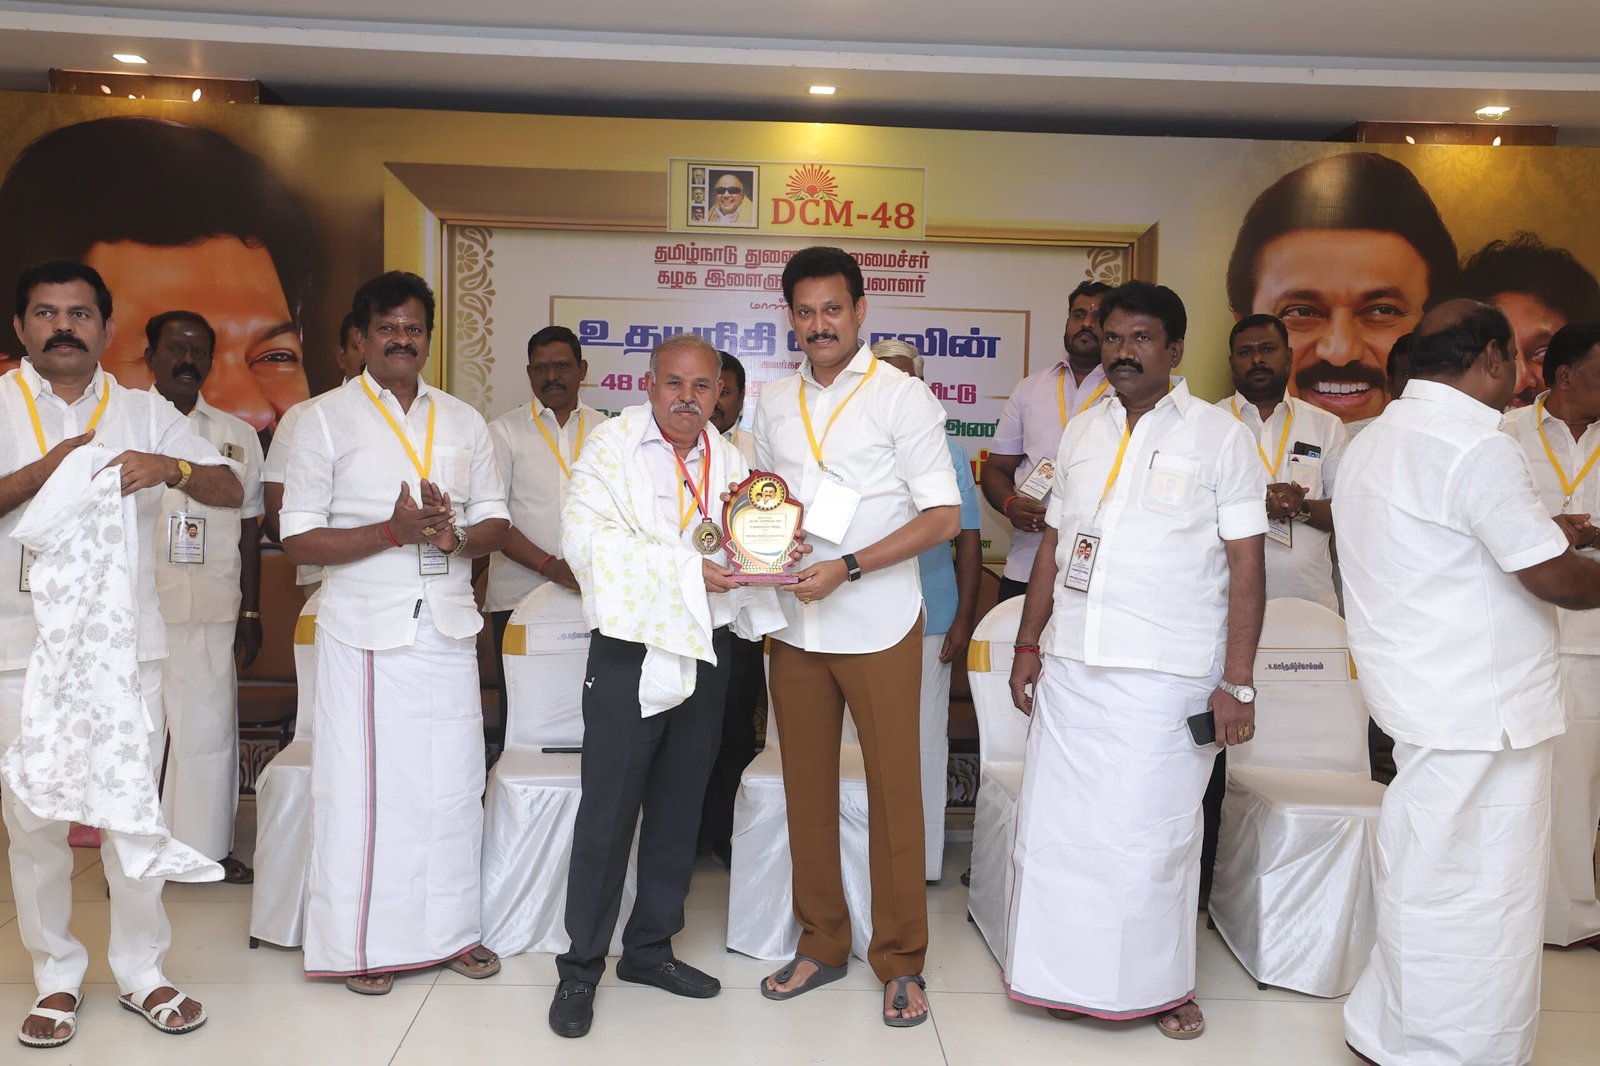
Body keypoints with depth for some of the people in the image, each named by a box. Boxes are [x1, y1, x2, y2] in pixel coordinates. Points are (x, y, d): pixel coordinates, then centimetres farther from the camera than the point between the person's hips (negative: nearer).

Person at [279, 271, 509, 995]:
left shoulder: (464, 421, 13)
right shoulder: (326, 419, 1)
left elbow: (495, 522, 12)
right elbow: (298, 541, -5)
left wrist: (455, 534, -10)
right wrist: (392, 531, -18)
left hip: (447, 628, 4)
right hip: (364, 633, -3)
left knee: (452, 785, 7)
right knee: (362, 787, 1)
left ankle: (449, 930, 21)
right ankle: (361, 944, 15)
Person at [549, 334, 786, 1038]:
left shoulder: (728, 459, 11)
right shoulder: (613, 444, -5)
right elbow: (584, 535, -18)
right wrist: (686, 569, -23)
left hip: (704, 652, 5)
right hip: (630, 653, -5)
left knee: (678, 810, 14)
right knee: (607, 814, 0)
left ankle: (650, 948, 30)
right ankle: (581, 966, 15)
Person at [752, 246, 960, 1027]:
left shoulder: (903, 397, -6)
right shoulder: (773, 405, 10)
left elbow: (943, 516, -10)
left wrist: (846, 568, -19)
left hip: (878, 625, -4)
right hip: (795, 623, 5)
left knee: (893, 790, 2)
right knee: (807, 787, 11)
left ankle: (899, 962, 16)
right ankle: (821, 944, 26)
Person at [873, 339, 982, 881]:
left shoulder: (948, 454, 3)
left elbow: (968, 541, 4)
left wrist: (964, 619, -1)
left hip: (928, 622, -1)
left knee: (924, 739, 6)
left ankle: (921, 859, 18)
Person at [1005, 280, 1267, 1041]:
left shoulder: (1218, 436, -1)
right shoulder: (1080, 434, 12)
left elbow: (1246, 565, -4)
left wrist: (1237, 682, -9)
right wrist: (1028, 646, 11)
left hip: (1167, 676, -4)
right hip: (1071, 666, 5)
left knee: (1152, 836, 3)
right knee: (1057, 827, 7)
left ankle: (1161, 985, 24)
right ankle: (1073, 977, 24)